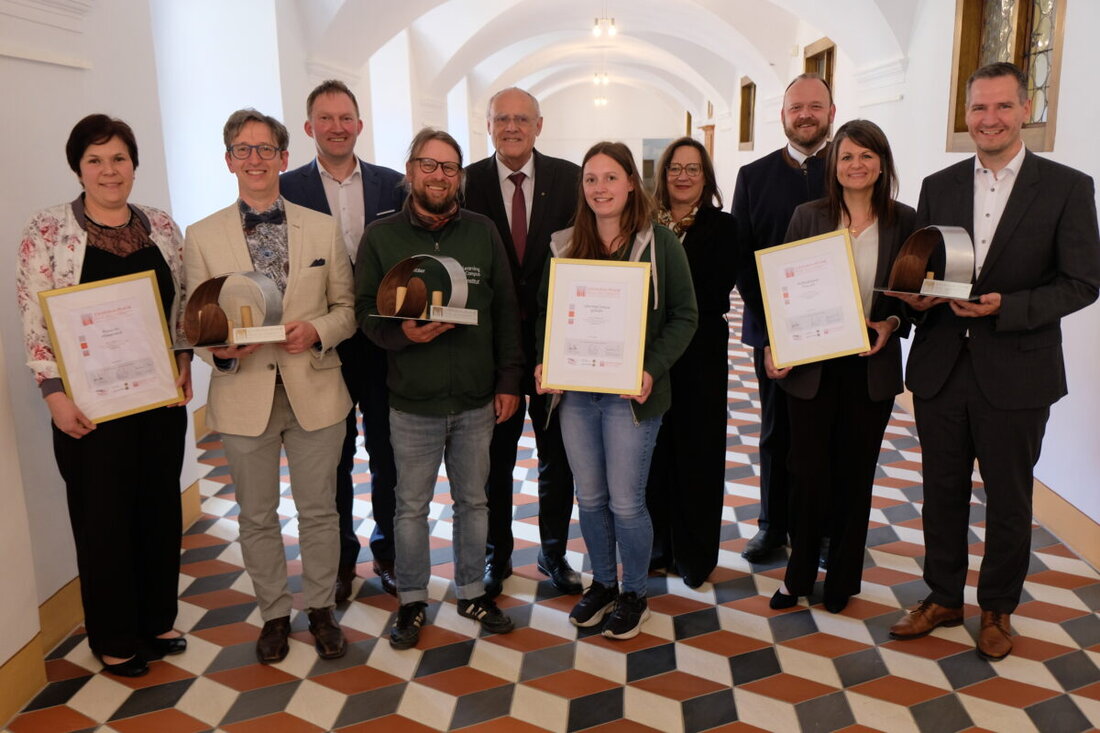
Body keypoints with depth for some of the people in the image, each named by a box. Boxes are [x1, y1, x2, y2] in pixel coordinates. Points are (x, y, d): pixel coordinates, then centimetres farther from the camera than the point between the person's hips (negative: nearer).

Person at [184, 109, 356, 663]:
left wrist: (317, 331, -16)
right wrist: (220, 347, -19)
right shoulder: (202, 236, 1)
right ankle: (274, 613, 34)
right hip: (243, 395, 0)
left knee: (318, 510, 12)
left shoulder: (324, 229, 2)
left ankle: (320, 608, 32)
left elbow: (347, 307, 4)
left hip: (314, 392, 0)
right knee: (257, 516, 13)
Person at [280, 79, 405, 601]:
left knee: (387, 454, 12)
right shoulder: (286, 190, -1)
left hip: (383, 343, 1)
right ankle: (340, 555, 30)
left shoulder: (393, 185, 3)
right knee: (333, 458, 13)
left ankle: (388, 549, 31)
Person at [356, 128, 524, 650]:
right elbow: (366, 311, -1)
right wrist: (404, 334, -21)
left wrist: (509, 379, 1)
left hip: (477, 401, 2)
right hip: (412, 404, -1)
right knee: (412, 506, 11)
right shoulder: (380, 236, -2)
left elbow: (506, 310, 3)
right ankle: (411, 600, 31)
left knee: (473, 500, 16)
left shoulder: (483, 232, 2)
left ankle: (472, 591, 35)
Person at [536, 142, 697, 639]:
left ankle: (634, 594, 26)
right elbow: (544, 311, 11)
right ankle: (602, 583, 35)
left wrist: (652, 370, -16)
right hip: (574, 391, 4)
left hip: (629, 393, -4)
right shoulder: (565, 245, 6)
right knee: (589, 497, 14)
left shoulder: (659, 243, -4)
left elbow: (684, 316, -4)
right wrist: (544, 361, -6)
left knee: (625, 502, 2)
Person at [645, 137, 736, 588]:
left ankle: (694, 555, 20)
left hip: (700, 355, -2)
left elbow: (715, 295, -11)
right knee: (653, 450, 8)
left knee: (697, 453, 6)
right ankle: (656, 545, 25)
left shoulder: (721, 227, 0)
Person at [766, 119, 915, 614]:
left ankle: (843, 577, 29)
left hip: (871, 367, 1)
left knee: (855, 473, 12)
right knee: (808, 472, 4)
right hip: (811, 364, -1)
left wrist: (894, 324, -11)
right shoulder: (808, 216, 0)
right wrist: (773, 346, -10)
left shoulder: (903, 221, 1)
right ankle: (799, 574, 25)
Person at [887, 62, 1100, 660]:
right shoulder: (939, 186, 7)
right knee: (943, 492, 13)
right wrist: (916, 296, -12)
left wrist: (1006, 307, -20)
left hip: (1015, 373, -3)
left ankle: (997, 608, 31)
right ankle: (943, 598, 31)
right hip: (941, 368, 3)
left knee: (1008, 498, 12)